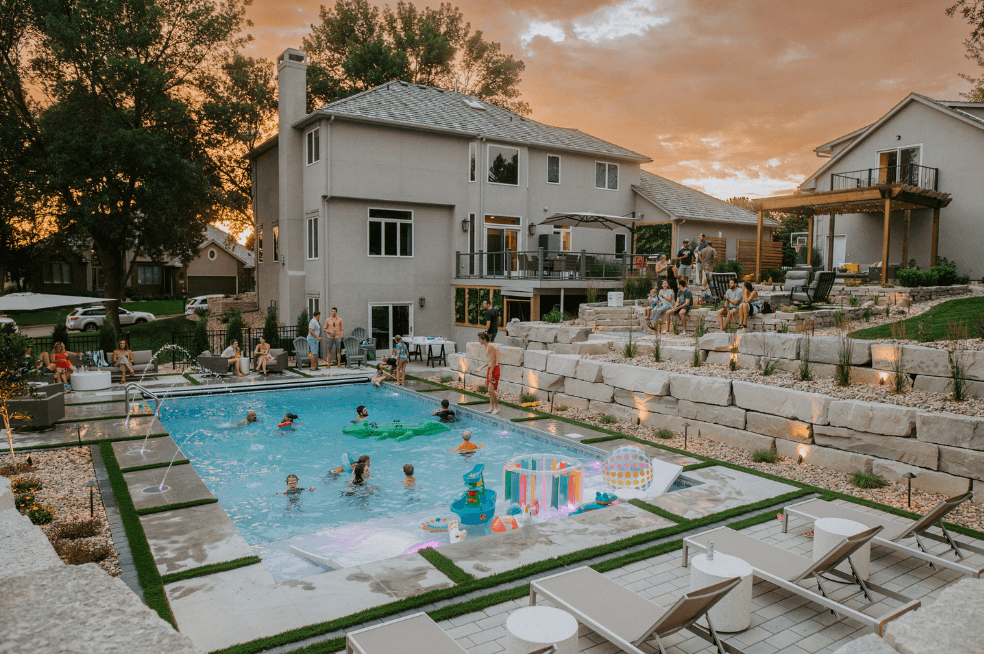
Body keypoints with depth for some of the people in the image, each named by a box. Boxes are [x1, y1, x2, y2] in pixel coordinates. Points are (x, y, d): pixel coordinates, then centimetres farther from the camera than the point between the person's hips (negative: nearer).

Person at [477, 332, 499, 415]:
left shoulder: (490, 346, -15)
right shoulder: (487, 347, 15)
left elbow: (493, 361, -21)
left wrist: (490, 372, -24)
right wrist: (481, 368, 23)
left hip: (494, 369, -10)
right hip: (490, 369, 10)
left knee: (491, 389, -10)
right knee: (490, 390, 11)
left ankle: (496, 407, 0)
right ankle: (491, 408, 15)